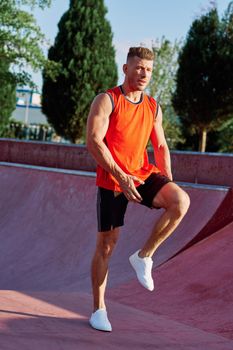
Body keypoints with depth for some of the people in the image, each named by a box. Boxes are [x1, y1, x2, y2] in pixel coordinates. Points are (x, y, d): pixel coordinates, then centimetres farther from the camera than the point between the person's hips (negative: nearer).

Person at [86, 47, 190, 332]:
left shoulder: (153, 108, 10)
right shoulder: (106, 100, -7)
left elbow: (160, 146, 16)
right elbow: (93, 141, -16)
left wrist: (169, 185, 2)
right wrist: (120, 176, -24)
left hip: (144, 175, 4)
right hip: (111, 180, -4)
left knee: (181, 201, -25)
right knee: (106, 245, 3)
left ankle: (143, 257, -8)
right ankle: (99, 310, 17)